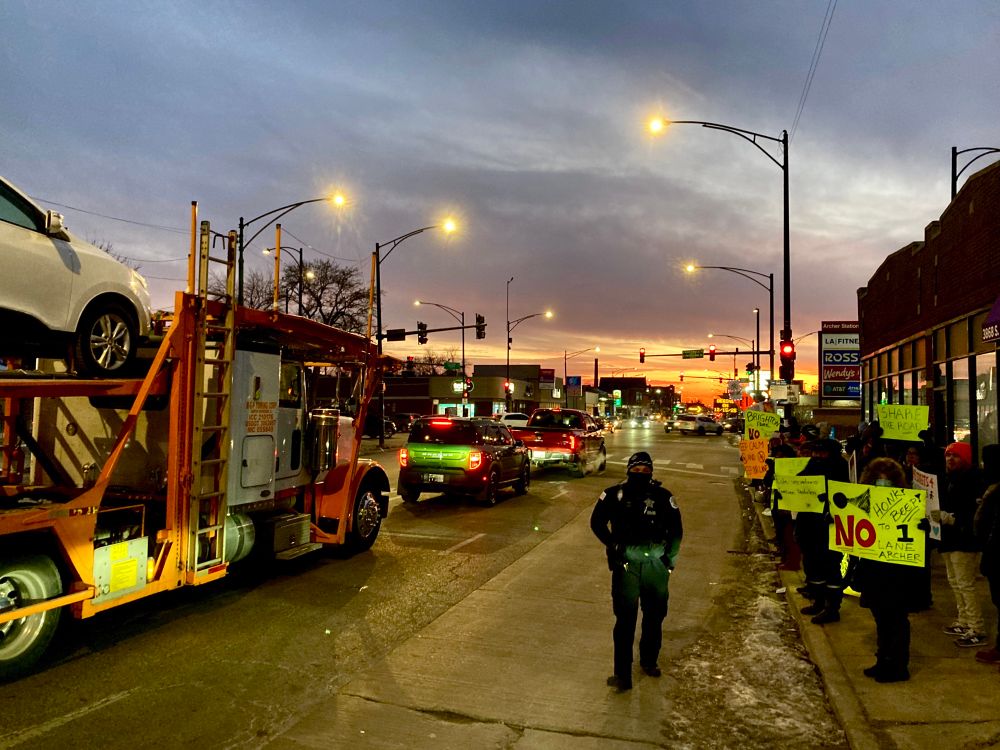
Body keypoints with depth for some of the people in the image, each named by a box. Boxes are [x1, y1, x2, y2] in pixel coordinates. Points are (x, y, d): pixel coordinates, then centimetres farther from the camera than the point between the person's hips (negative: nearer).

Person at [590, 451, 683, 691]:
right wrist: (613, 545, 1)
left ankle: (649, 661, 36)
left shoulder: (662, 496, 1)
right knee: (625, 619, -5)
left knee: (655, 616, 16)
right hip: (626, 563, -2)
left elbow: (676, 529, 10)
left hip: (656, 564, 2)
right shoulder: (615, 494, -1)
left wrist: (669, 557, 5)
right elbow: (597, 522, 8)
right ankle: (623, 674, 3)